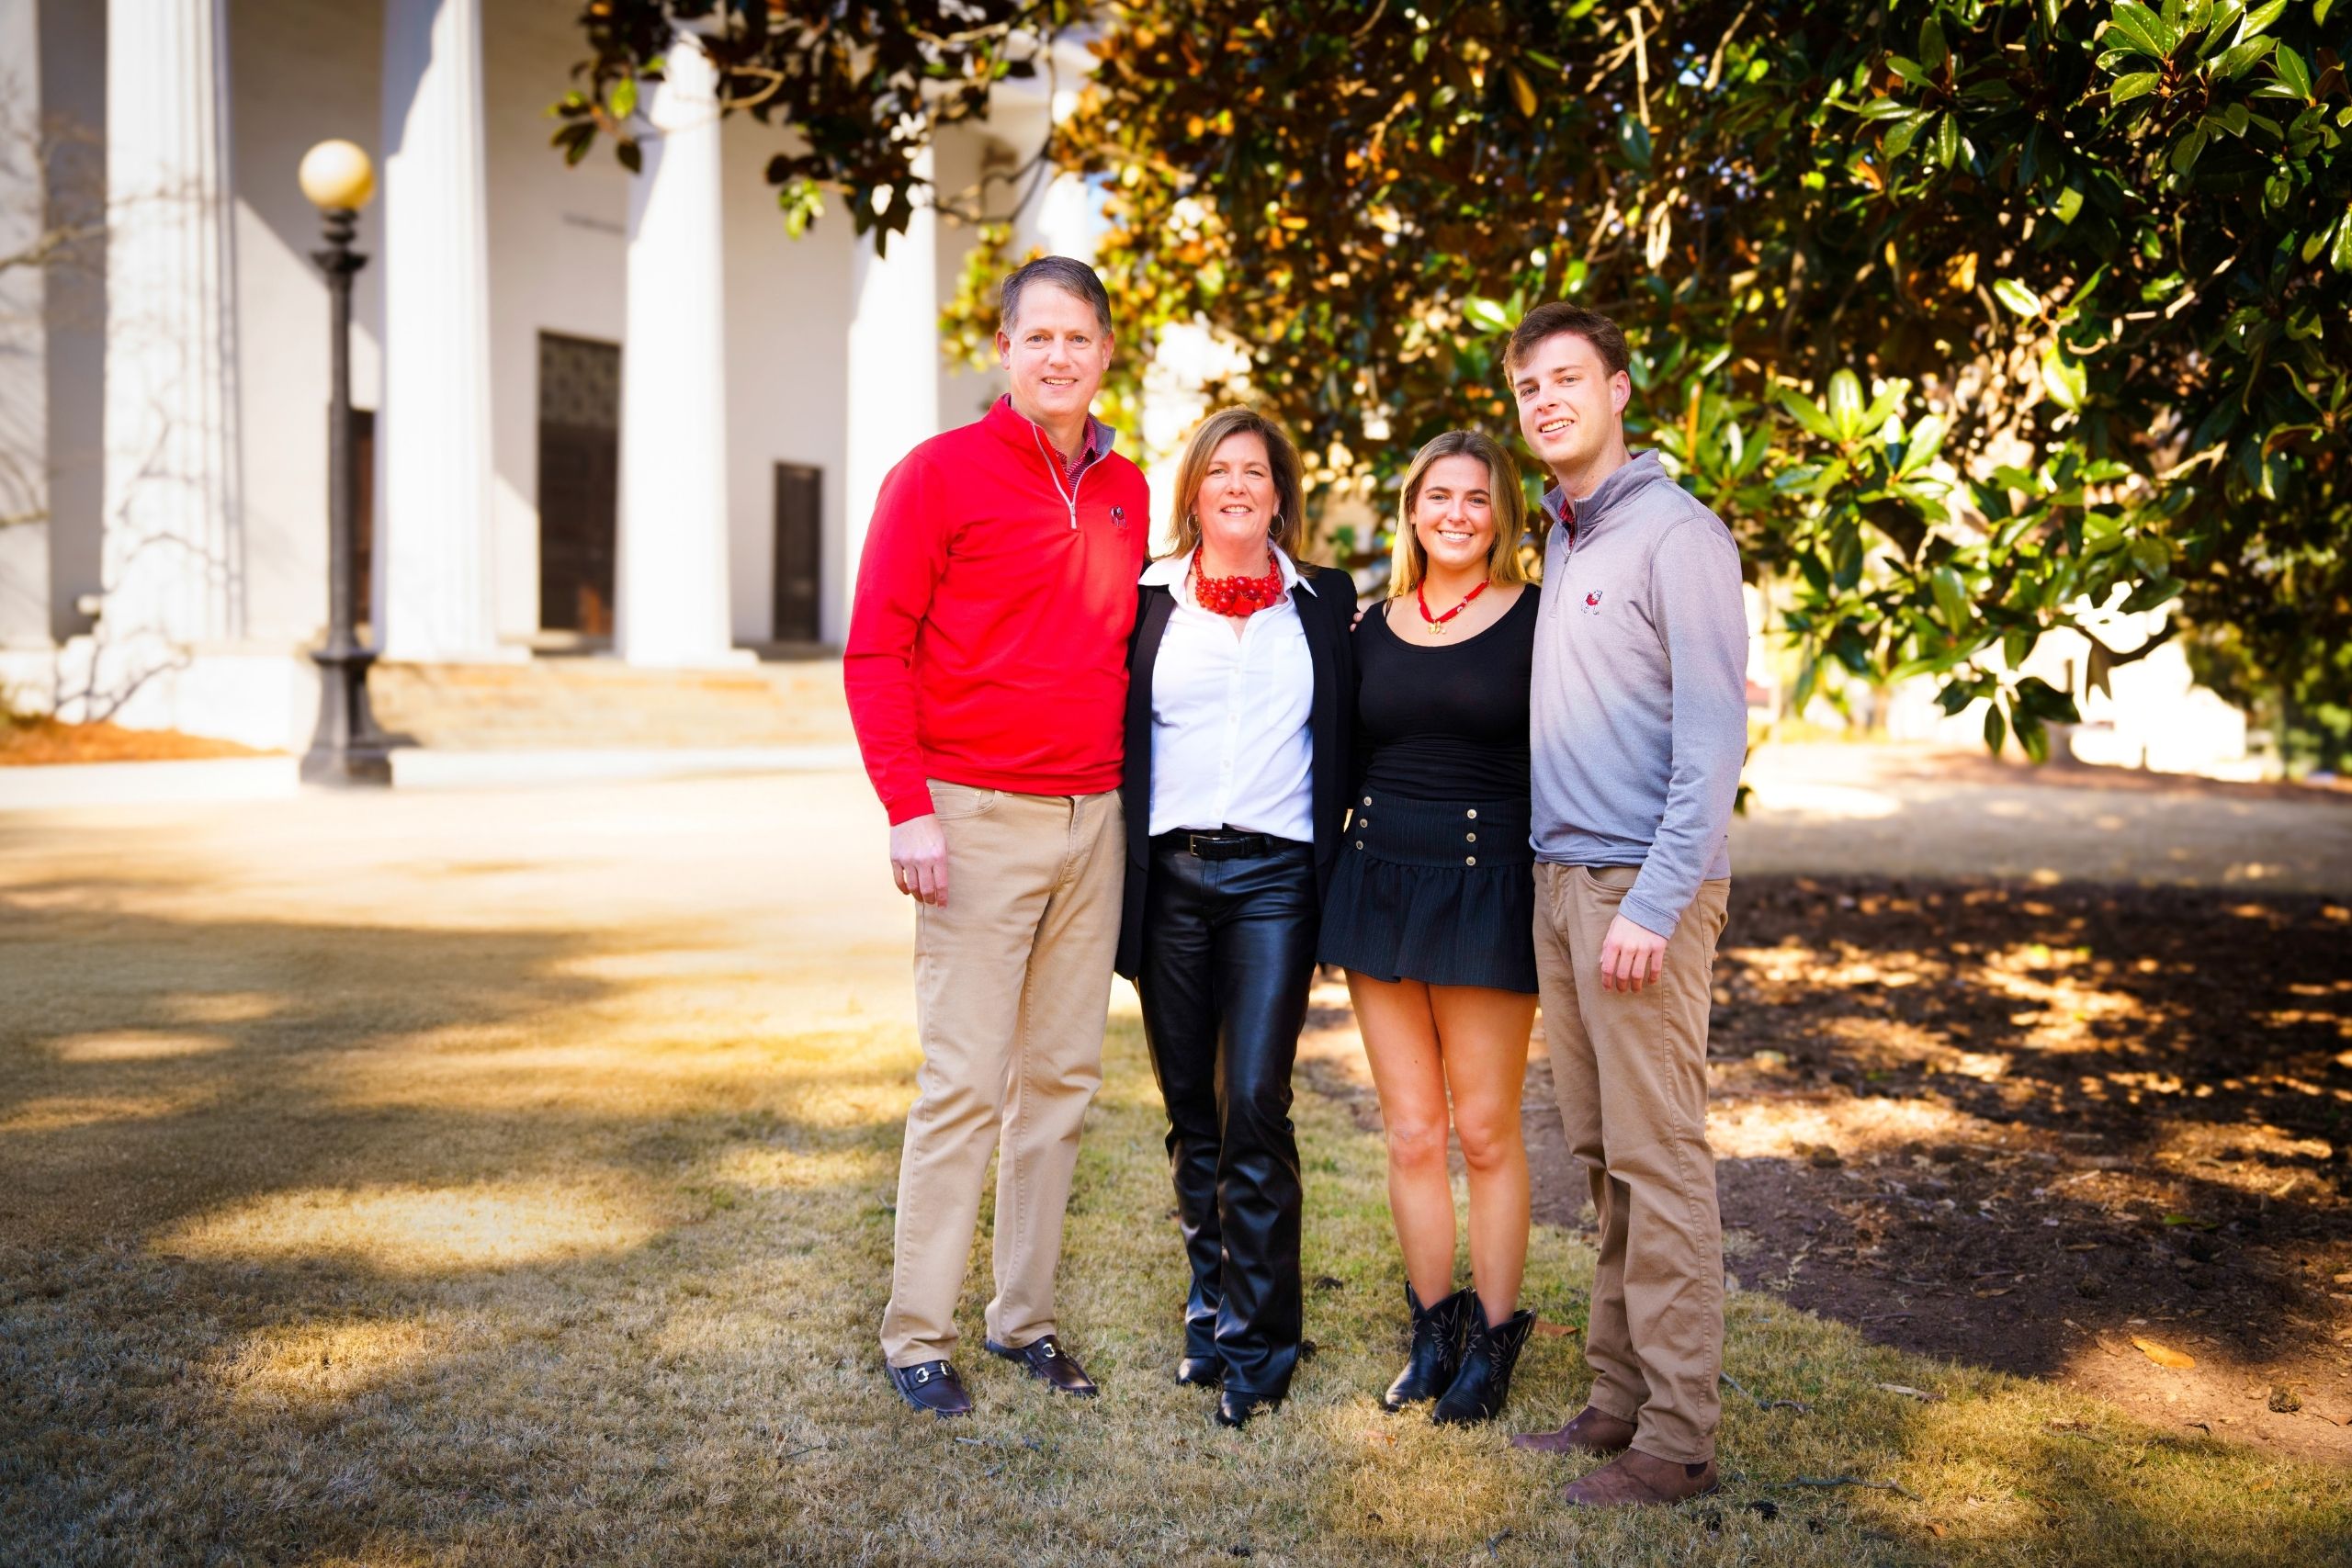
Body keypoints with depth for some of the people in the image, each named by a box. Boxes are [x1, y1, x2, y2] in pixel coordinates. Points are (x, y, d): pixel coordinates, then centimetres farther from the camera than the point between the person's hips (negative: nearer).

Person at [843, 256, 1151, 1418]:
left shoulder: (1126, 492, 13)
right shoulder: (940, 473, -3)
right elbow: (875, 649, -6)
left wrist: (1131, 791, 13)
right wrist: (908, 807, -14)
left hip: (1093, 822, 6)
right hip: (979, 818, -5)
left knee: (1063, 1076, 9)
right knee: (965, 1081, -4)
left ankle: (1025, 1316, 21)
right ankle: (917, 1333, 8)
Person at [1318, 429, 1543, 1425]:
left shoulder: (1537, 620, -2)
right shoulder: (1373, 628, 10)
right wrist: (1333, 895, 10)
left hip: (1487, 890, -4)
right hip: (1379, 883, 4)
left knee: (1486, 1129, 3)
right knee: (1410, 1130, 8)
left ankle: (1493, 1341, 17)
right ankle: (1432, 1332, 22)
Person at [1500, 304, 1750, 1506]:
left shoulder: (1675, 535, -9)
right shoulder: (1557, 541, 17)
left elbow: (1713, 736, -15)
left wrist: (1654, 903, -20)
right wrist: (1563, 886, 10)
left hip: (1640, 887, -8)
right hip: (1559, 880, 8)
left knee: (1658, 1159, -4)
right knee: (1598, 1154, 12)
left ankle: (1676, 1439, 3)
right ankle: (1619, 1394, 21)